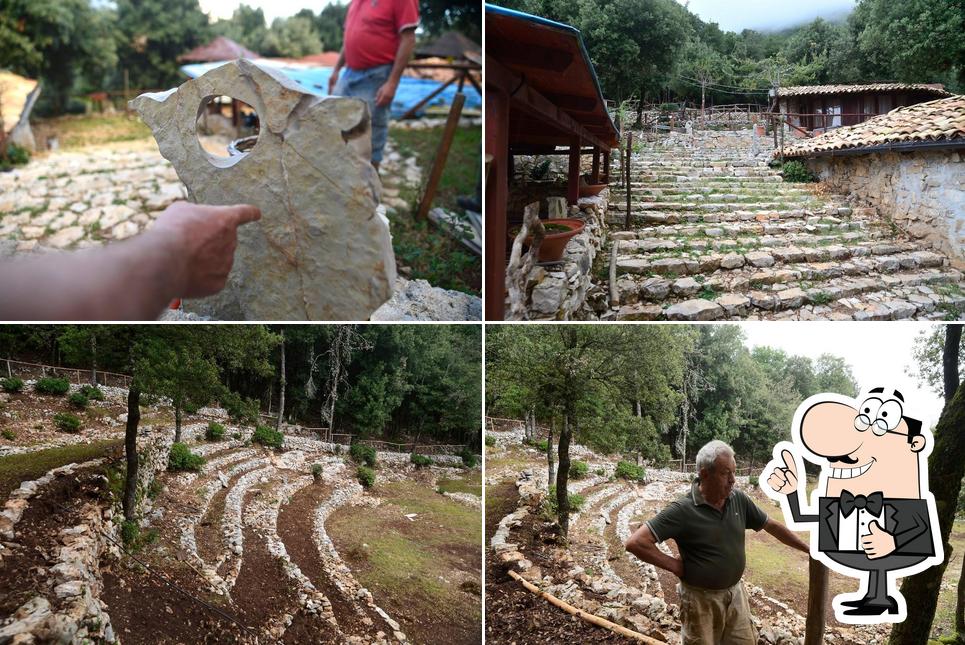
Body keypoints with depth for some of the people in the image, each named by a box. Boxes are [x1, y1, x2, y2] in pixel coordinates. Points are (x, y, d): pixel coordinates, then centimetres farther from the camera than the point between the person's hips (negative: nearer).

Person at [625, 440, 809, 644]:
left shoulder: (739, 500, -5)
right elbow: (636, 543, -28)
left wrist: (808, 548, 15)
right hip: (701, 599, -5)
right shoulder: (683, 510, -23)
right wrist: (675, 566, -20)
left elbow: (772, 526, 10)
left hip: (735, 593, 5)